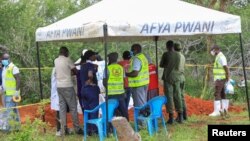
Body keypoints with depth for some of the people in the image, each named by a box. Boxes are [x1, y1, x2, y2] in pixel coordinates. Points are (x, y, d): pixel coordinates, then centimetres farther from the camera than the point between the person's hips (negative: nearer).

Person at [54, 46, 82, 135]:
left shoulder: (56, 61, 10)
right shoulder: (67, 60, -8)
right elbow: (75, 71, -1)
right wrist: (71, 72, 20)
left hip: (59, 86, 6)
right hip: (67, 86, -6)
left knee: (62, 108, 6)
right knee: (73, 108, 1)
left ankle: (63, 129, 3)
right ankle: (77, 128, 3)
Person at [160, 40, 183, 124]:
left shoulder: (166, 54, -8)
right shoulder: (178, 55, 3)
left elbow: (161, 65, 2)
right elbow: (177, 66, 13)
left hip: (168, 77, -4)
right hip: (176, 77, 4)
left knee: (169, 97, 0)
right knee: (177, 96, 8)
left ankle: (171, 117, -2)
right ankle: (180, 117, 10)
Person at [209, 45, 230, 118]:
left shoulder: (220, 57, -15)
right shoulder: (219, 57, 18)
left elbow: (226, 67, -21)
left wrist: (228, 78, -20)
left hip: (220, 79, -11)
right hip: (219, 79, 11)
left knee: (217, 94, -13)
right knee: (222, 95, 10)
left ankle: (216, 111, -16)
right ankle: (224, 110, 13)